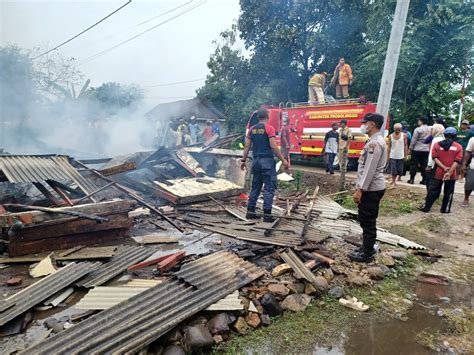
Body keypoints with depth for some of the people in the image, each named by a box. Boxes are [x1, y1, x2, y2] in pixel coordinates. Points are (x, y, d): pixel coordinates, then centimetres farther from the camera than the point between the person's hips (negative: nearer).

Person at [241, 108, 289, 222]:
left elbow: (247, 146, 8)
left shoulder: (252, 129, 9)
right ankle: (267, 214, -1)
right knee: (269, 188, 0)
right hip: (267, 161, -6)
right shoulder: (269, 128, -8)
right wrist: (283, 160, -11)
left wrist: (243, 160, 16)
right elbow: (273, 146, -15)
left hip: (256, 161, 6)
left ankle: (250, 212, 16)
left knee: (255, 187, 14)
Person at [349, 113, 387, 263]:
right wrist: (360, 187, 21)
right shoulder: (374, 141, 14)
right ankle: (367, 248, 30)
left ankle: (367, 254, 10)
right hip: (372, 188, 10)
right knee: (367, 221, 18)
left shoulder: (375, 143, -19)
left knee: (367, 222, 0)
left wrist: (360, 189, -21)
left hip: (371, 189, -10)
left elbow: (370, 170, -23)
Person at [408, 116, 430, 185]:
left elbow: (413, 140, -9)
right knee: (424, 165, 8)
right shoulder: (430, 129, 5)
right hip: (426, 150, 5)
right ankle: (424, 180, 10)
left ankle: (412, 179, 3)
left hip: (417, 150, -5)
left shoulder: (418, 129, -10)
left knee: (414, 164, 2)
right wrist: (429, 148, 16)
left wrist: (410, 149, -2)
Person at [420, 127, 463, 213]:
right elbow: (457, 161, -11)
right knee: (448, 192, 11)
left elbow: (435, 158, -8)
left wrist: (444, 168, -12)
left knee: (433, 190, 8)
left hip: (438, 173, 1)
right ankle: (445, 209, 18)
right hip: (451, 174, -1)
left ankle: (426, 207, 10)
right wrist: (450, 172, -15)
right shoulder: (458, 147, -3)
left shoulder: (437, 144, 0)